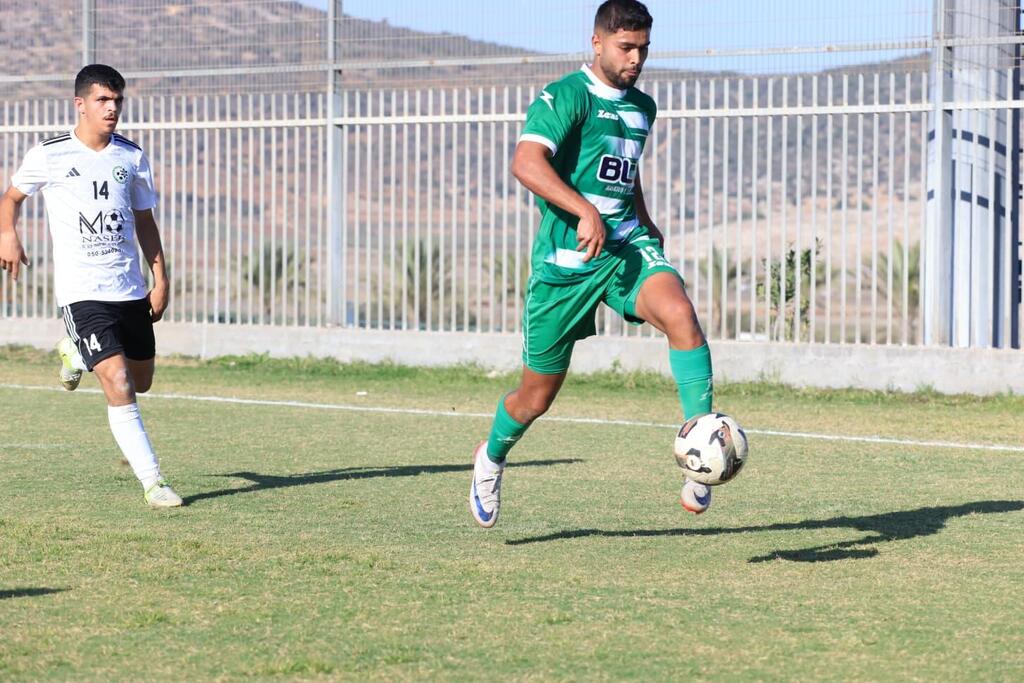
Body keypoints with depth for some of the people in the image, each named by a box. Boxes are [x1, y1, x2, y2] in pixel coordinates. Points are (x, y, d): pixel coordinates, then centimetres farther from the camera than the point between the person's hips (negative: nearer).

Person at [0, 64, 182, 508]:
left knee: (140, 383, 16)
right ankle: (152, 482, -9)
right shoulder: (49, 156, -4)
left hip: (130, 289, 5)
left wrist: (160, 278, 9)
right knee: (119, 388, -16)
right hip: (81, 292, -5)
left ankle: (76, 352, 43)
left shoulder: (132, 157, 6)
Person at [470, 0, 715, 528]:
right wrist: (585, 212, -35)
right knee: (537, 395, 7)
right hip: (566, 257, -5)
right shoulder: (566, 96, -10)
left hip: (626, 246, 5)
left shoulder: (642, 107, 14)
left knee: (679, 313, -28)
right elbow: (526, 163, -27)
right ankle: (491, 458, 39)